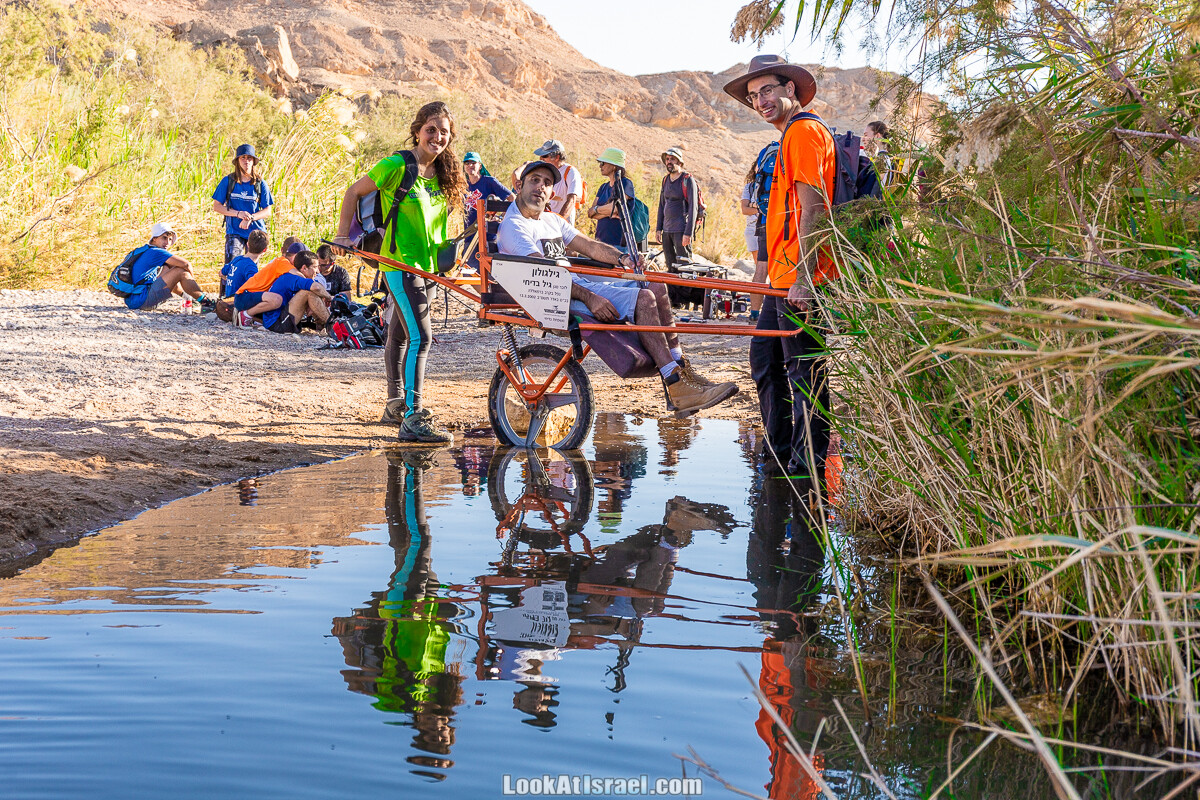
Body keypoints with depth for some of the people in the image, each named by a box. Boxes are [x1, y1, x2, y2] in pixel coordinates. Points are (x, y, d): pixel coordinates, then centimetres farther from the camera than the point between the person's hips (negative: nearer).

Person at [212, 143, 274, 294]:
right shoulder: (228, 181, 3)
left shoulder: (260, 184, 5)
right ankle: (224, 298, -11)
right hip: (234, 230, -2)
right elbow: (216, 206, 2)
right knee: (230, 265, -17)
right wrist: (238, 214, -12)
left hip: (256, 230, 2)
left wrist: (250, 217, -14)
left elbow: (267, 211, 5)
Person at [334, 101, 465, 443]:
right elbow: (354, 192, -3)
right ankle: (413, 419, -20)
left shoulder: (444, 174, 8)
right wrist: (343, 234, -4)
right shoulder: (397, 165, -13)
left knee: (400, 333, 20)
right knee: (420, 335, -18)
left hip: (427, 265, 8)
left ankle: (396, 404, 32)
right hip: (399, 261, -8)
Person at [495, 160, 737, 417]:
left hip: (579, 284, 9)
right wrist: (589, 298, -28)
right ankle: (678, 392, -29)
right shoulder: (513, 226, -6)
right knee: (643, 299, -23)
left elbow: (591, 247, 14)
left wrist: (623, 259, -7)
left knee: (656, 288, -2)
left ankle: (683, 372, -4)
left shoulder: (552, 220, 23)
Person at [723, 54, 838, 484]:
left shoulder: (804, 131, -10)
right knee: (765, 361, 15)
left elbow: (813, 208, -18)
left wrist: (803, 277, -23)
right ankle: (781, 457, 24)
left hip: (801, 279, -11)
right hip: (784, 278, 11)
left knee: (803, 372, -6)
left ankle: (808, 469, 0)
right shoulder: (790, 136, 22)